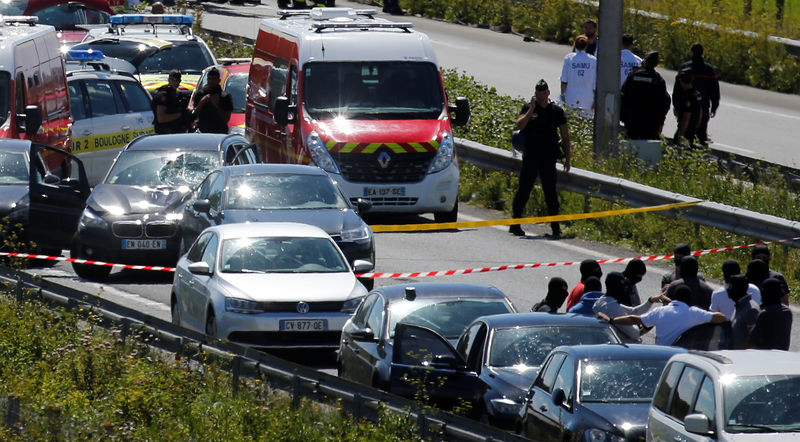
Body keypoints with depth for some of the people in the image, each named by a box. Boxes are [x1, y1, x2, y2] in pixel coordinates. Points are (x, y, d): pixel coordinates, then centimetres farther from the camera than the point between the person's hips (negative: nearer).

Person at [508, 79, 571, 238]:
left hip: (548, 159, 0)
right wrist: (531, 110, -14)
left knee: (551, 192, -3)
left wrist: (567, 158, 7)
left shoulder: (557, 111, 8)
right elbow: (520, 125, -10)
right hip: (530, 157, 0)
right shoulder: (528, 108, 6)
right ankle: (515, 223, 13)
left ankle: (555, 226, 1)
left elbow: (565, 136, 11)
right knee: (524, 190, 1)